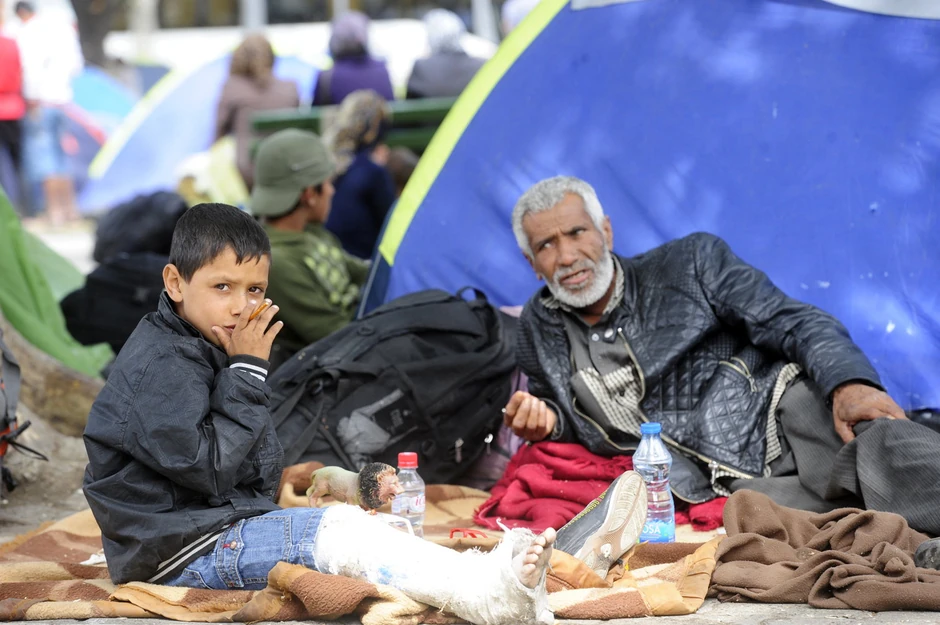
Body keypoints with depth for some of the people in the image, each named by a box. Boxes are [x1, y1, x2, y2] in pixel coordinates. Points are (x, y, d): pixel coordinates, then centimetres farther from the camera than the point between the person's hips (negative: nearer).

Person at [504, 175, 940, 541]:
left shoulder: (689, 264, 6)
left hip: (781, 410, -1)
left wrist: (848, 383, -21)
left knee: (878, 439, -35)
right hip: (729, 483, 2)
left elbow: (793, 322, -1)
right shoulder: (539, 330, 15)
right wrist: (545, 421, 4)